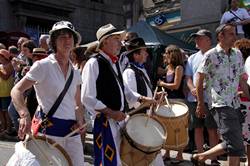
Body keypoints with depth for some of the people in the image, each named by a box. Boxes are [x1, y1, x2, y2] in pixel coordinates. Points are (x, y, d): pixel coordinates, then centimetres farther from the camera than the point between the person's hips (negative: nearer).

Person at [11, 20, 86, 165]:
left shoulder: (75, 73, 12)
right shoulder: (43, 66, -3)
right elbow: (16, 90, -7)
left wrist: (80, 121, -1)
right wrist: (24, 115, -24)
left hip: (71, 129, 5)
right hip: (49, 127, -5)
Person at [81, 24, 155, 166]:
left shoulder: (115, 63, 12)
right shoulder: (94, 64, -14)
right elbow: (87, 99, -20)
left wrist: (142, 99, 9)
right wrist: (111, 113, -18)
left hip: (120, 120, 8)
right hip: (105, 122, -8)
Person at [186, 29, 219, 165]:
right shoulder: (192, 58, 14)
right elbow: (188, 77, 14)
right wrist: (192, 88, -6)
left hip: (210, 99, -5)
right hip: (194, 99, 5)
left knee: (212, 130, 1)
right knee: (198, 128, 11)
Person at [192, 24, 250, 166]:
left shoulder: (237, 54, 11)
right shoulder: (211, 55, -6)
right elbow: (200, 80, -3)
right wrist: (200, 104, -5)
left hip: (235, 104, 7)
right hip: (219, 104, -7)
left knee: (236, 145, 8)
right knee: (236, 145, -12)